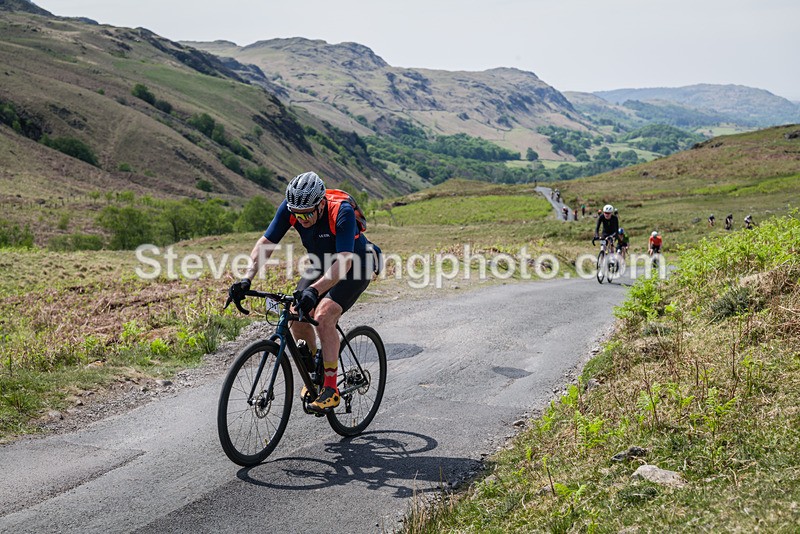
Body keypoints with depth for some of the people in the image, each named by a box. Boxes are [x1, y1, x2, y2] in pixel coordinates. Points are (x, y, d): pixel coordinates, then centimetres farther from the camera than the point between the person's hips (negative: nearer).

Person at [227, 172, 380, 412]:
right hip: (322, 265, 6)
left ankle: (330, 389, -17)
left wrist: (314, 290, -56)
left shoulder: (342, 212, -35)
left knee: (323, 316, -26)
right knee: (298, 317, -10)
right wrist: (246, 279, -32)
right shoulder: (289, 208, -21)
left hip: (355, 267, -6)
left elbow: (344, 261, -43)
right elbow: (265, 243, -19)